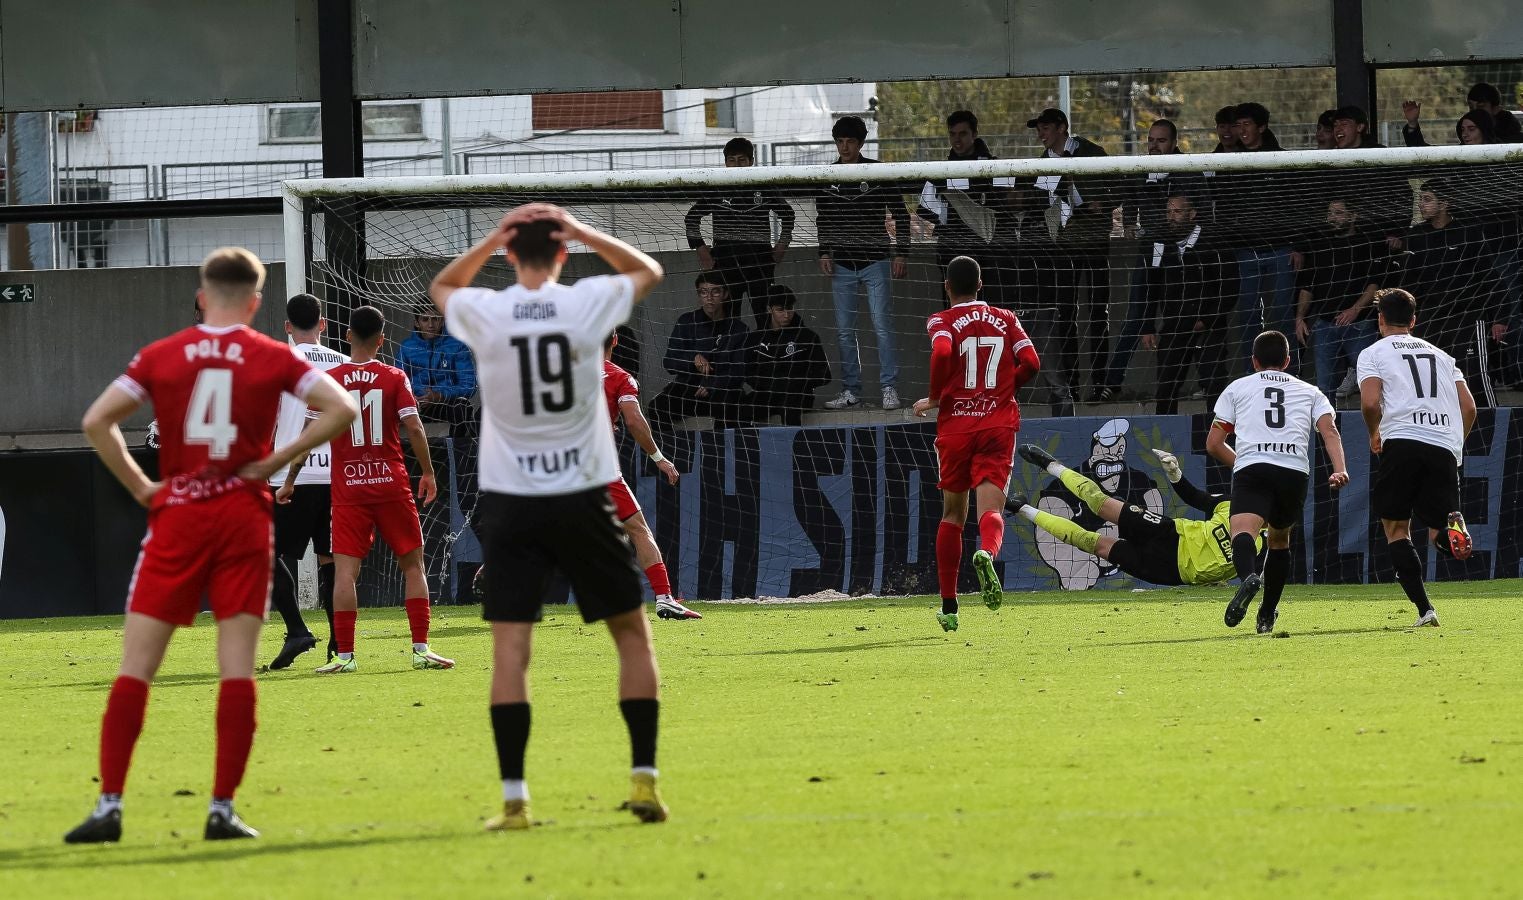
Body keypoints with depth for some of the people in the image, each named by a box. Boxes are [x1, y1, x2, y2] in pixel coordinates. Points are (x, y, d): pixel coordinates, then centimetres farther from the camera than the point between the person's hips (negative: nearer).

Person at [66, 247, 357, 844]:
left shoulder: (160, 356, 3)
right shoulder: (273, 358, 1)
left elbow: (96, 421, -3)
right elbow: (340, 409, -7)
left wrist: (139, 486, 3)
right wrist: (278, 461, -3)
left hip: (177, 520, 0)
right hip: (244, 517, 0)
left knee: (135, 666, 2)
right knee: (237, 667, 1)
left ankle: (109, 806, -5)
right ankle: (222, 810, -4)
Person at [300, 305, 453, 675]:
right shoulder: (394, 378, -2)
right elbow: (413, 427, -8)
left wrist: (290, 481, 8)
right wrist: (428, 473, 4)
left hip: (348, 488, 0)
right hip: (391, 483, 0)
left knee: (345, 570, -1)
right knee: (413, 564, 10)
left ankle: (345, 655, -6)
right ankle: (421, 649, 5)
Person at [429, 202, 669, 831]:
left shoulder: (483, 313, -6)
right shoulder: (589, 303, -7)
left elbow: (441, 287, 20)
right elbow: (647, 271, 16)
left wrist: (492, 240, 7)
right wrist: (582, 232, 7)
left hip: (510, 499, 0)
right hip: (582, 494, 0)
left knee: (510, 646, -1)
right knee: (631, 632, 13)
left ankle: (514, 798, -8)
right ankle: (644, 779, 7)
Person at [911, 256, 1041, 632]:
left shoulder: (942, 322, 1)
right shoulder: (1005, 319, 10)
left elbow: (942, 352, -20)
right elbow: (1031, 363, 0)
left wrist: (935, 398, -6)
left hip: (956, 426, -1)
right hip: (998, 424, 1)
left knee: (953, 513, 13)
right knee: (991, 508, -10)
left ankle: (949, 608, 16)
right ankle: (987, 553, -47)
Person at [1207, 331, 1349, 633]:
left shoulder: (1236, 388, 24)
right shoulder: (1310, 392, 27)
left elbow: (1213, 444, 20)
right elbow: (1329, 431, 8)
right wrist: (1339, 471, -5)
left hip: (1251, 467, -3)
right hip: (1295, 470, 3)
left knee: (1242, 532, -22)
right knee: (1279, 539, 25)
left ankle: (1249, 577, -54)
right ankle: (1267, 617, 26)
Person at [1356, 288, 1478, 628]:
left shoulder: (1374, 354, 11)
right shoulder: (1440, 356, 26)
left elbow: (1370, 403, -5)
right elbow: (1469, 407, 17)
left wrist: (1374, 435, 15)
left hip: (1402, 440, -3)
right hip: (1445, 446, 4)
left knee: (1396, 528, 8)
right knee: (1439, 535, 7)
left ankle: (1424, 609, -5)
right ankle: (1451, 524, -32)